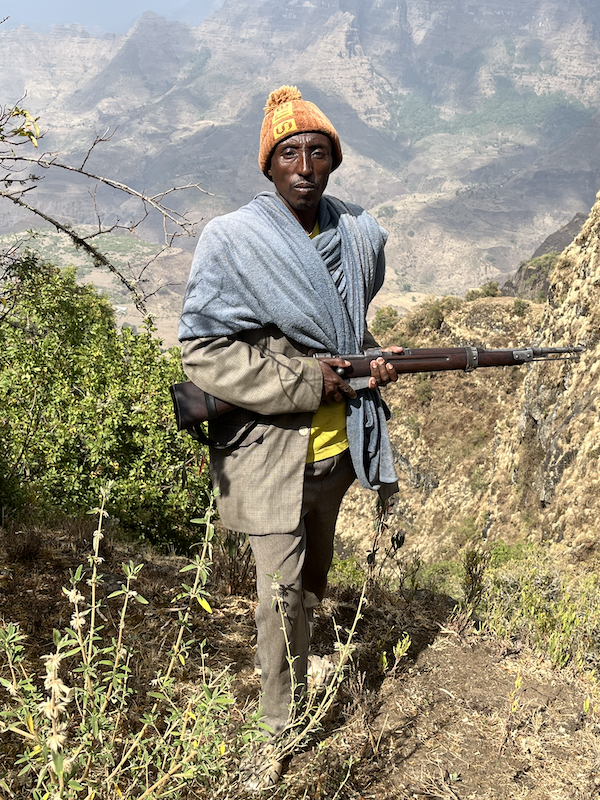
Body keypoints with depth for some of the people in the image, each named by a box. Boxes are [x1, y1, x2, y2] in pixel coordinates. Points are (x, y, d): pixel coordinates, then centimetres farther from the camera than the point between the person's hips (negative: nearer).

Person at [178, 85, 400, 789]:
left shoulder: (360, 235, 2)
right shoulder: (231, 241, -14)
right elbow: (201, 350, -16)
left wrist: (370, 361, -3)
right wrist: (303, 381, -19)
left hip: (335, 440, 6)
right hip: (267, 446, -5)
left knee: (312, 579, 22)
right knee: (283, 589, -3)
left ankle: (295, 667, 47)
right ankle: (279, 729, 17)